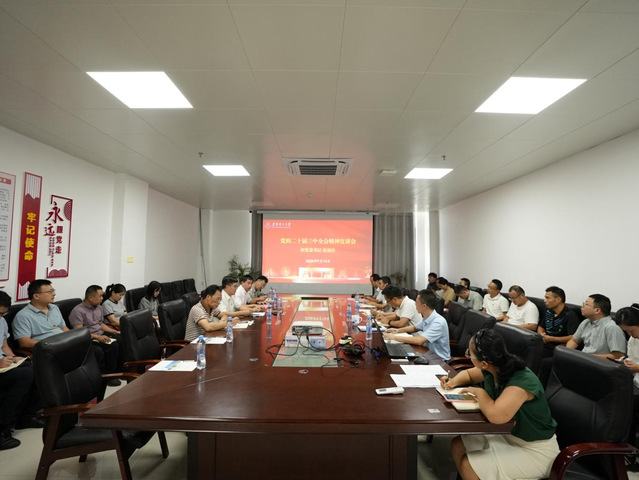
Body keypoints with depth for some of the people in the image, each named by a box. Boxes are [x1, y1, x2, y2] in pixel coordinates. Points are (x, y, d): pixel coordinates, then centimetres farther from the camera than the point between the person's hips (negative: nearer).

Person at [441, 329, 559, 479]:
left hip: (534, 449, -7)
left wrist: (479, 392, -27)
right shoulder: (492, 369, -10)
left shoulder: (522, 381, -33)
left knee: (468, 466, -15)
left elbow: (496, 415, -47)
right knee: (457, 446, 1)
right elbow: (468, 373, 12)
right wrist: (454, 381, -10)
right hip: (506, 434, 7)